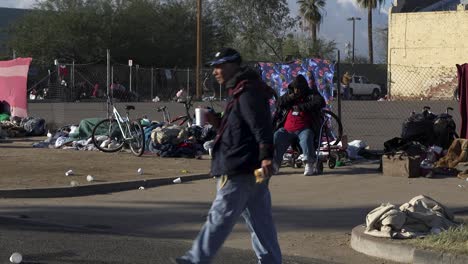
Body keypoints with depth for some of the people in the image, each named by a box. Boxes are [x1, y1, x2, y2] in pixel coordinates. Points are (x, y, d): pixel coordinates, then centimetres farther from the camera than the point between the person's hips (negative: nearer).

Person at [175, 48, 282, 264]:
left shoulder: (247, 93, -14)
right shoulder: (239, 92, 20)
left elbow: (262, 126, -23)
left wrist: (266, 156, -32)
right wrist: (218, 123, 11)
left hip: (239, 172, -11)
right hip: (251, 170, 11)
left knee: (219, 218, -3)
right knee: (260, 221, 10)